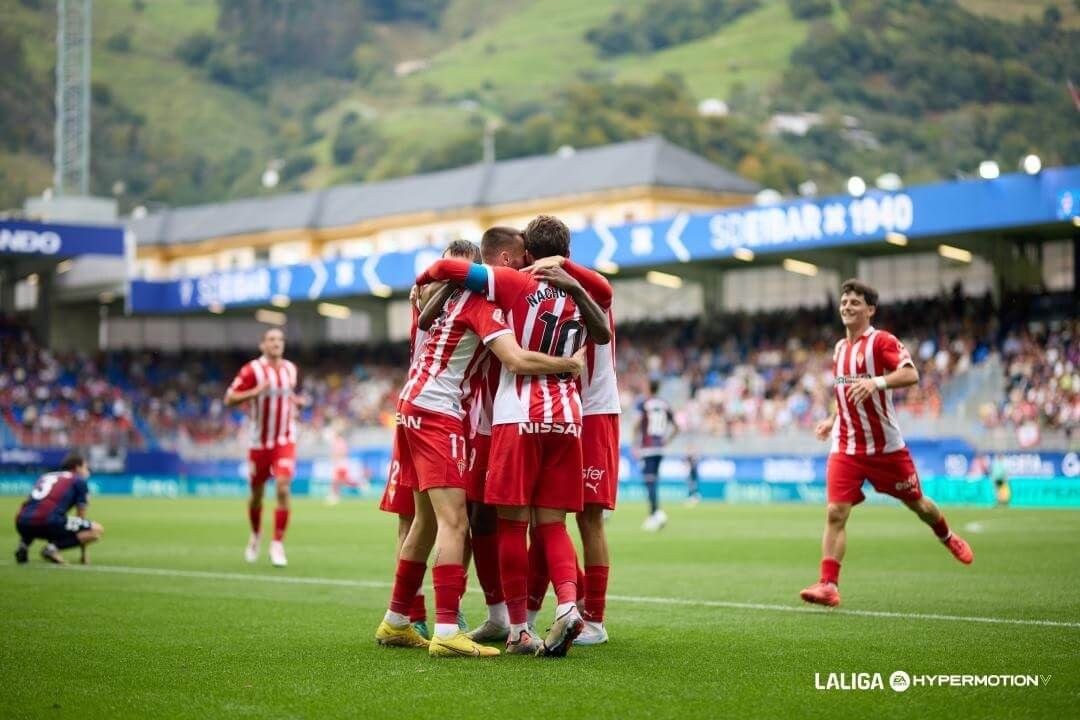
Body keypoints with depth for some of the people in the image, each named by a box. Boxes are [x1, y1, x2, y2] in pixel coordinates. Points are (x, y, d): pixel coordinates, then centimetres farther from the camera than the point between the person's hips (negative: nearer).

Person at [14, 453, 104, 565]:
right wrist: (84, 552, 23)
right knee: (97, 530, 2)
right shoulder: (79, 481, 15)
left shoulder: (45, 476, 31)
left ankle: (24, 543, 11)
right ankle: (53, 546, -15)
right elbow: (81, 516, 15)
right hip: (48, 522, -6)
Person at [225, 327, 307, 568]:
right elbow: (229, 399, -12)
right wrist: (255, 392, -26)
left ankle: (277, 545, -10)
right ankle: (256, 535, 38)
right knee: (257, 493, 10)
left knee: (283, 489, -15)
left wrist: (297, 403, 5)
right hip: (260, 442, -2)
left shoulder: (291, 370, 8)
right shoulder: (252, 370, -9)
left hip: (285, 440, 2)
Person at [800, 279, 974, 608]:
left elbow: (911, 374, -25)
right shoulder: (840, 348, 13)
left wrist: (875, 382, -39)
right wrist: (832, 420, 21)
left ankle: (947, 538, 45)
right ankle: (828, 585, -14)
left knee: (917, 503, 13)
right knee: (835, 513, -12)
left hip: (886, 446, -4)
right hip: (846, 448, 4)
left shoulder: (881, 341, -9)